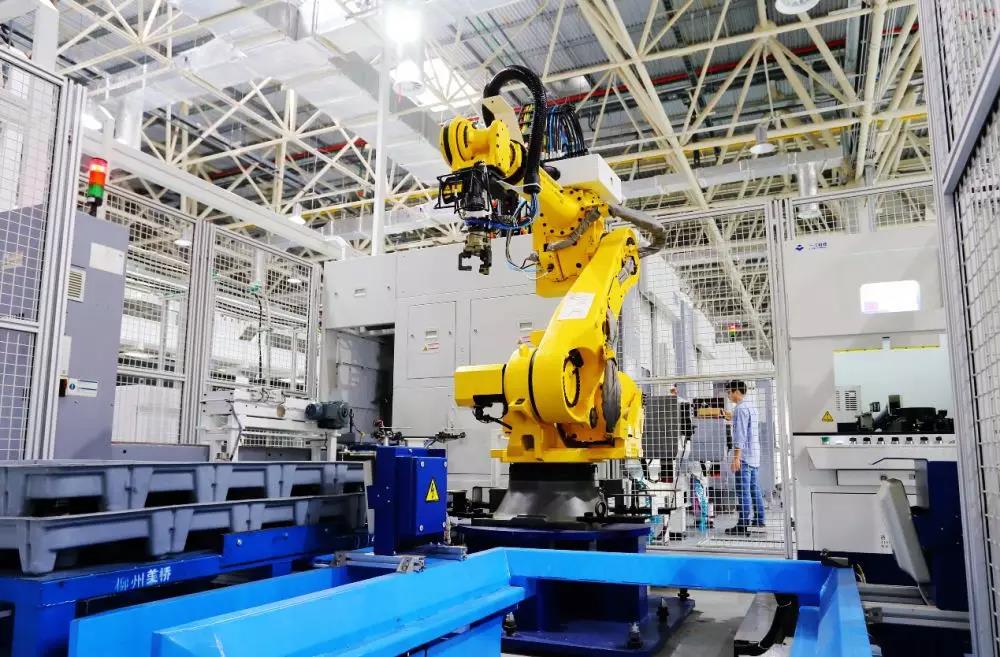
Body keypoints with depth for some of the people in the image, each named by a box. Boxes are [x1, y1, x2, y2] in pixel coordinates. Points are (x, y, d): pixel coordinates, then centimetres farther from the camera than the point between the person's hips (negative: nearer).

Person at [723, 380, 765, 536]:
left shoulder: (740, 408, -13)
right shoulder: (752, 407, 16)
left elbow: (740, 434, -19)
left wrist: (736, 457, -20)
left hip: (744, 456, -10)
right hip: (754, 455, 10)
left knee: (743, 491, -8)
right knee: (754, 489, 14)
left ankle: (743, 525, -7)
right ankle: (758, 520, 20)